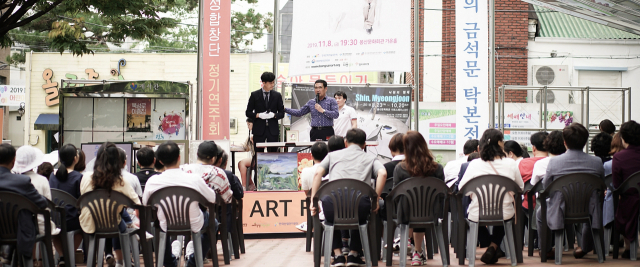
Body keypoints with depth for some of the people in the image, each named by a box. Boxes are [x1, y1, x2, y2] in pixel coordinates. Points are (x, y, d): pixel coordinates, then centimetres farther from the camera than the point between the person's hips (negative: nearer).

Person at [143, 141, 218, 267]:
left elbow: (145, 203, 0)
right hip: (194, 225, -2)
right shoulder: (194, 179, -25)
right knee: (212, 222, 33)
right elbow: (212, 199, -9)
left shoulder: (152, 182, -20)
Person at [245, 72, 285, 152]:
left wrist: (274, 115, -11)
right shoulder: (254, 95, 2)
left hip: (273, 130, 1)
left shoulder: (277, 95, 7)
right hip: (259, 129, -1)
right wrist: (258, 115, -14)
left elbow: (282, 113, 9)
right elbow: (248, 112, 4)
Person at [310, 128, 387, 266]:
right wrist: (376, 200, 7)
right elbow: (382, 173, 3)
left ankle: (338, 255, 25)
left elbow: (318, 172, 9)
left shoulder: (333, 155, 26)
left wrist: (313, 200, 10)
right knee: (361, 217, 38)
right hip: (359, 205, 0)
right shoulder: (370, 158, 24)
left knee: (331, 218, 38)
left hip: (333, 203, 0)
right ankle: (353, 254, 31)